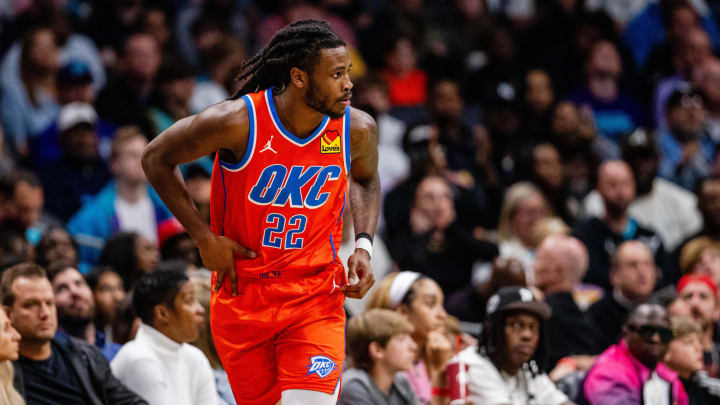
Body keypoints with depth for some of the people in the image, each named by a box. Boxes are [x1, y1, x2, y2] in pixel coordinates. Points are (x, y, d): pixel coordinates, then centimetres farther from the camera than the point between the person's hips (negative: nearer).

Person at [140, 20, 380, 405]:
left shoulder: (357, 129, -8)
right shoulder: (237, 121, -18)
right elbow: (156, 159, -3)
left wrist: (363, 246, 0)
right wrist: (205, 238, -7)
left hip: (315, 299, 1)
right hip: (241, 293, -1)